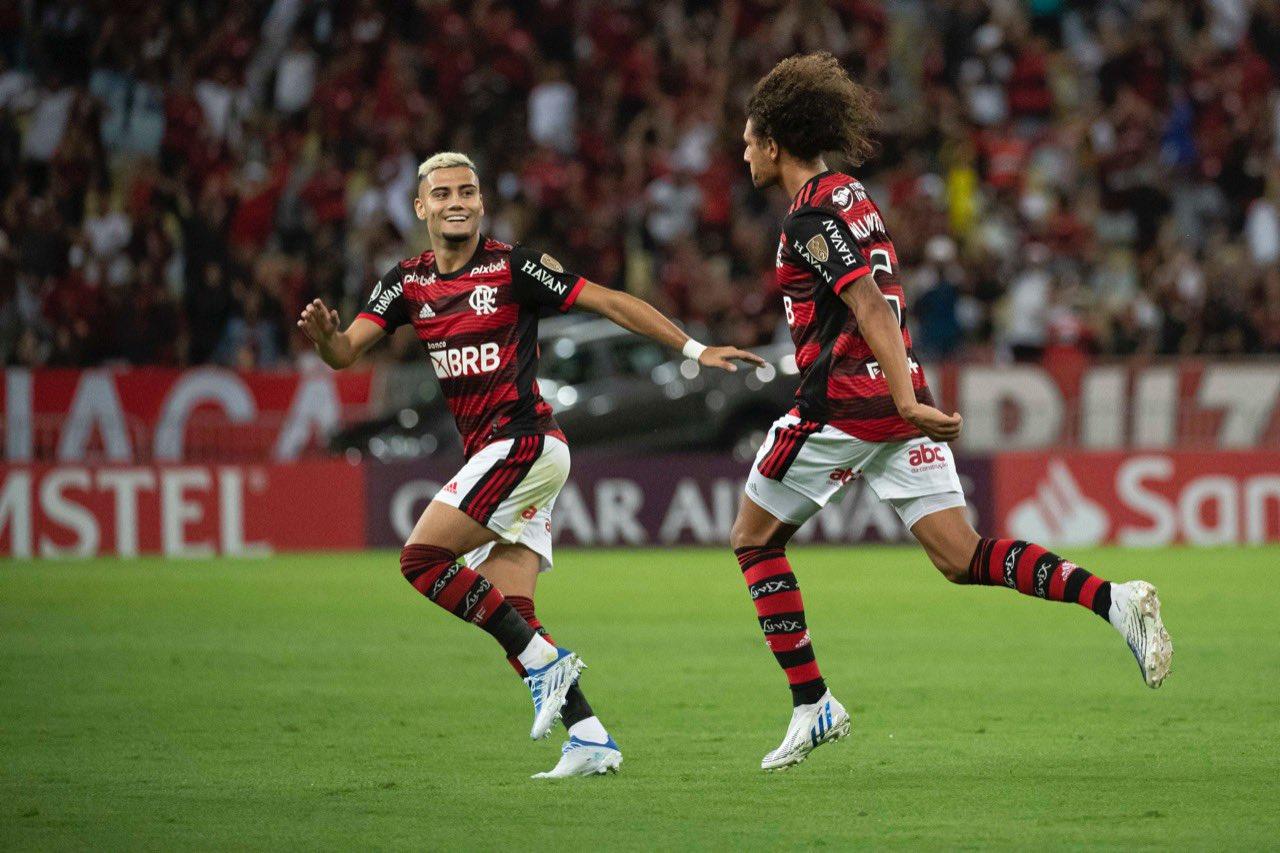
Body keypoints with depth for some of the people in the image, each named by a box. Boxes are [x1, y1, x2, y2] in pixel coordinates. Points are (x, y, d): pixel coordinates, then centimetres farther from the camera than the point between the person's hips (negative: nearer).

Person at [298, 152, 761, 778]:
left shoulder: (513, 267, -7)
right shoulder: (408, 283, 9)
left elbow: (609, 303, -4)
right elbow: (346, 352, 1)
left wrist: (694, 349, -7)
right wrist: (323, 335, -24)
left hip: (524, 442, -7)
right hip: (491, 455, 7)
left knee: (422, 558, -16)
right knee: (510, 614, -1)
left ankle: (545, 661, -11)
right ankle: (590, 738, -3)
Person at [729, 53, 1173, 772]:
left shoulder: (812, 215, -11)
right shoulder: (853, 198, 17)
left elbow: (870, 305, -23)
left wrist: (905, 400, -31)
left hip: (842, 407, -8)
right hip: (899, 402, 8)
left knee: (754, 538, 10)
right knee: (962, 558, 1)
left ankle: (812, 706, 6)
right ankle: (1114, 599, -18)